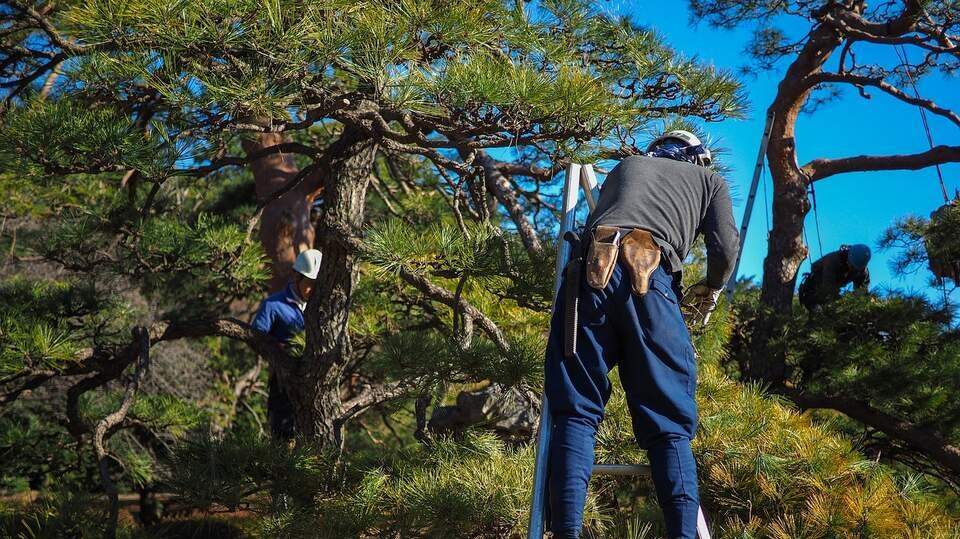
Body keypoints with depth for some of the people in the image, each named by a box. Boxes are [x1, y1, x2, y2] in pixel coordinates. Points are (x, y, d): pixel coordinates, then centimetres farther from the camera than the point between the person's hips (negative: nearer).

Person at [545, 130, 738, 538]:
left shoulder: (626, 165, 37)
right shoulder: (709, 179, 29)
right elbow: (725, 249, 15)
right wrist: (709, 292, 35)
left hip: (590, 271, 2)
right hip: (649, 279, -2)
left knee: (576, 410, 0)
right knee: (669, 423, 3)